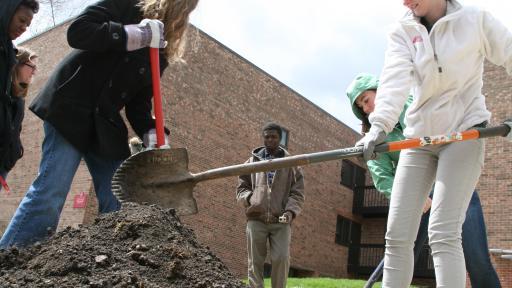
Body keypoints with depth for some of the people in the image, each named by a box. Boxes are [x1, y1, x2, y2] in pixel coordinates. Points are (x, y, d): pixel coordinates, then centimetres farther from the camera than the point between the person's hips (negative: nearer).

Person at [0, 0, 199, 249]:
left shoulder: (160, 52, 14)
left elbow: (139, 102, 8)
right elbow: (77, 32, -15)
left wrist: (153, 135, -10)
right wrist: (135, 34, -19)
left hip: (107, 125, 7)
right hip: (71, 108, -6)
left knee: (119, 205, -2)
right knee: (51, 191, -17)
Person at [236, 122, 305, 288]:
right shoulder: (252, 161, 15)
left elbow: (297, 193, 6)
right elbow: (241, 187, 15)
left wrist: (291, 211, -12)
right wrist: (250, 198, -7)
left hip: (281, 221, -1)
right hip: (256, 219, 1)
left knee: (281, 258, -13)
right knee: (255, 262, 2)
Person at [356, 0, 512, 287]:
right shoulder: (402, 32, 4)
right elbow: (395, 80, -13)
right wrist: (380, 124, -31)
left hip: (464, 133, -4)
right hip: (419, 136, 4)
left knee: (443, 233, -17)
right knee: (397, 235, 1)